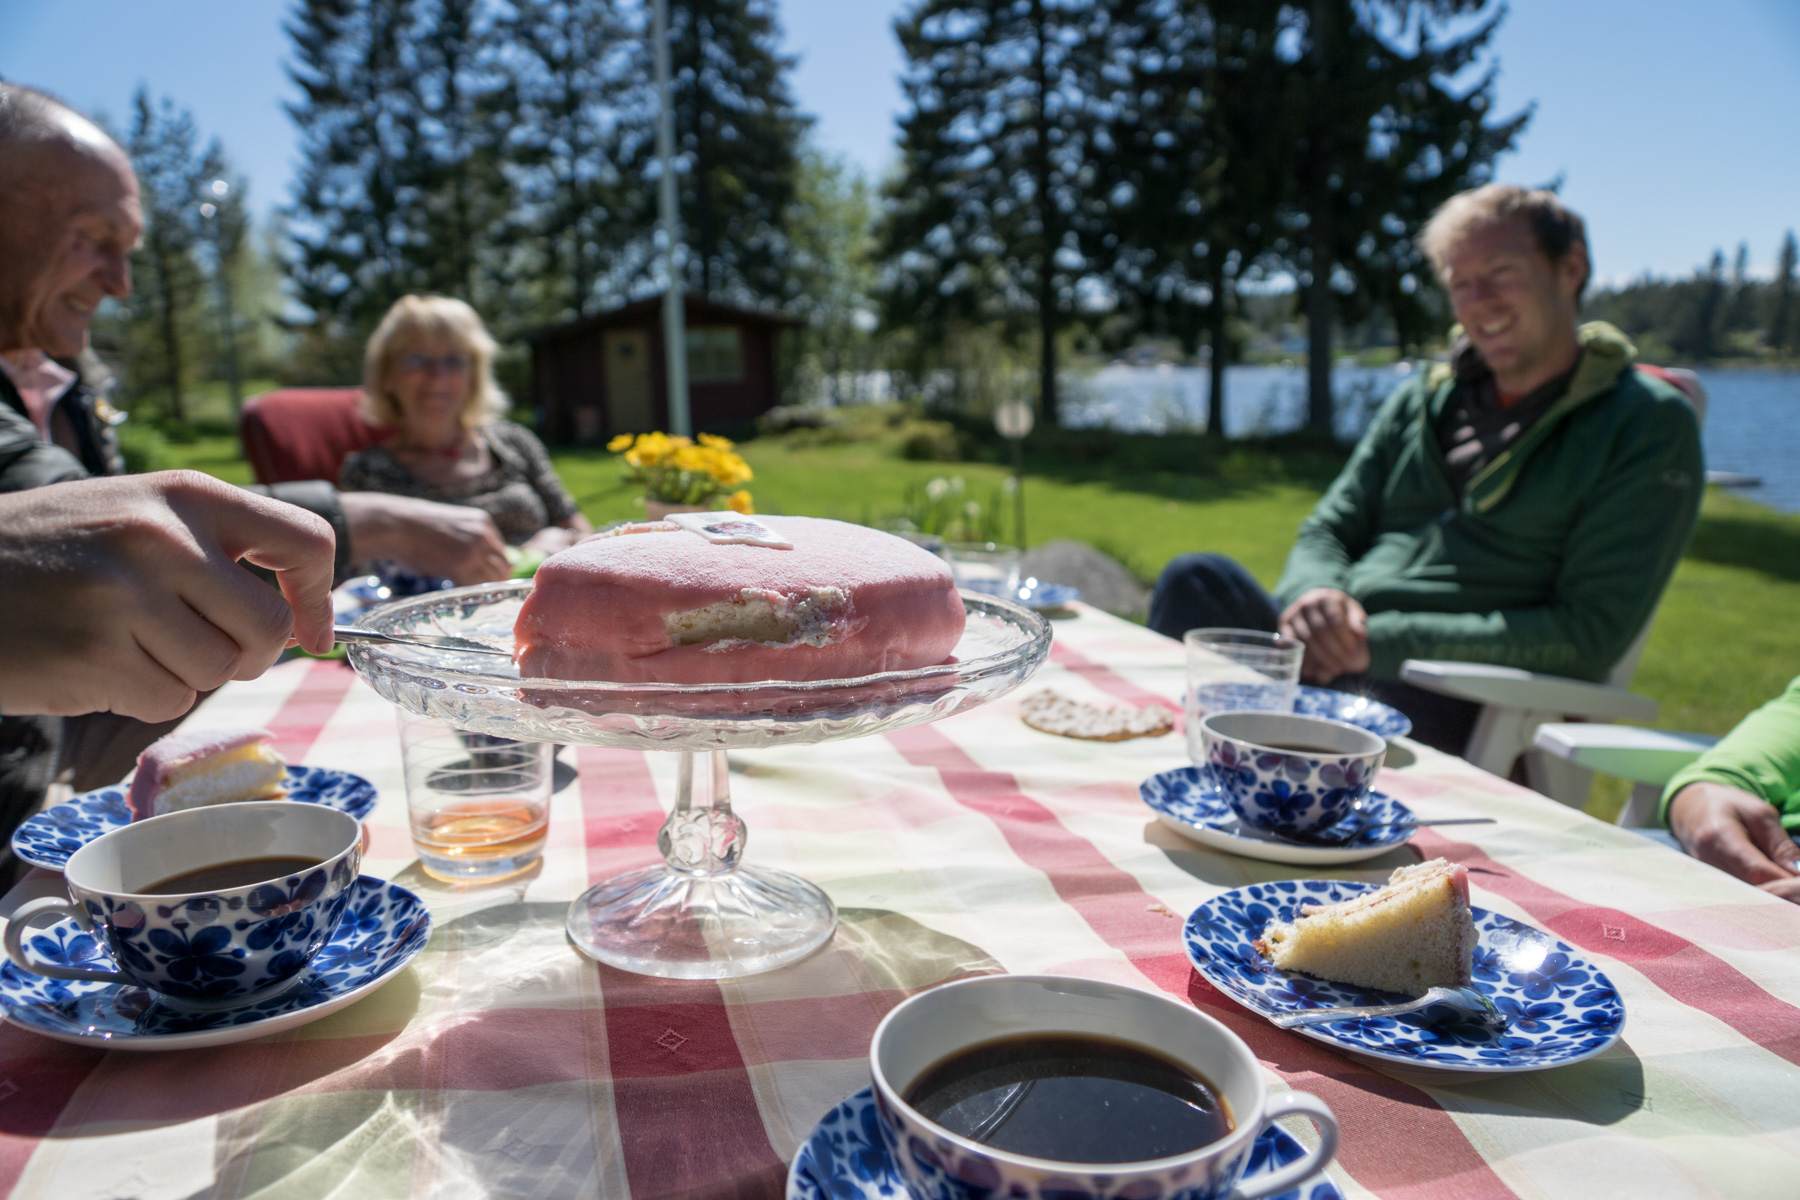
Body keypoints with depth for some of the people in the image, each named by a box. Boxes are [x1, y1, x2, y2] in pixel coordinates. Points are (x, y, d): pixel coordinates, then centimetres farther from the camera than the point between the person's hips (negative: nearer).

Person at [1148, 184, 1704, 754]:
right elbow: (1325, 533, 18)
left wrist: (1387, 642, -15)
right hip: (1338, 655, 5)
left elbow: (1590, 635, -6)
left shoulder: (1648, 424, 4)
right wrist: (1315, 593, -9)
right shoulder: (1422, 400, 20)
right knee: (1197, 579, -27)